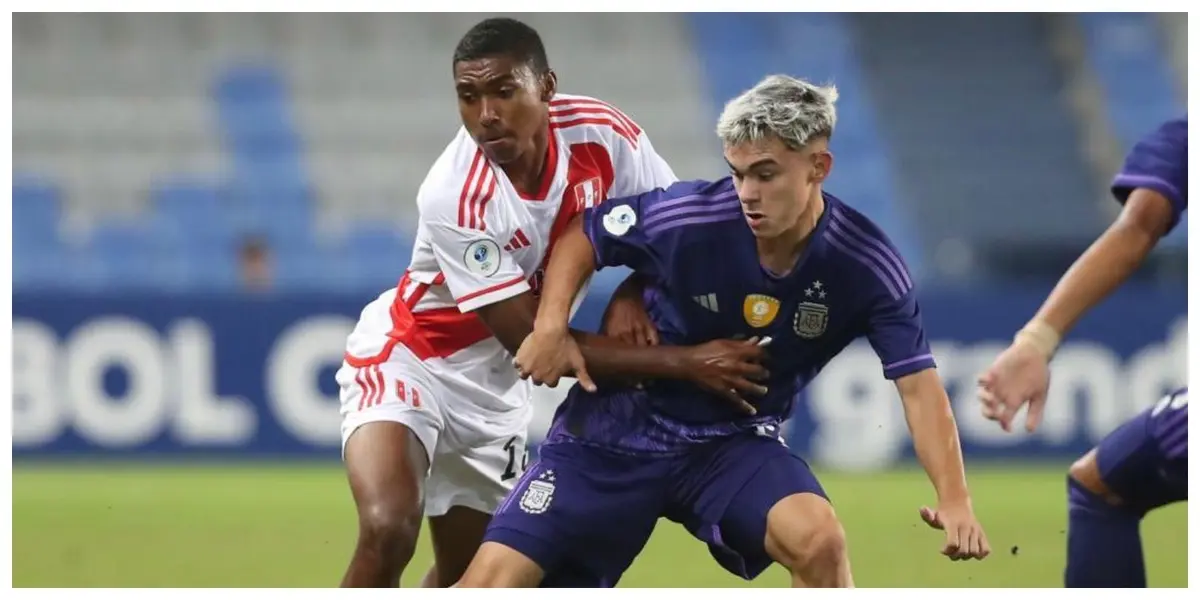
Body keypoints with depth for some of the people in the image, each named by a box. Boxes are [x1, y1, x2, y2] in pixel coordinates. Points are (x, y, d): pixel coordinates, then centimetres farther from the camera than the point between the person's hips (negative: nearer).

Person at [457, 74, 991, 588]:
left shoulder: (867, 265, -17)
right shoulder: (687, 217, -19)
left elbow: (918, 386, -19)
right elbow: (582, 235, -1)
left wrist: (954, 499, -33)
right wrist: (551, 326, -18)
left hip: (735, 444, 0)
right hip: (618, 431, 0)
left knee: (818, 539, -31)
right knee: (492, 581, -12)